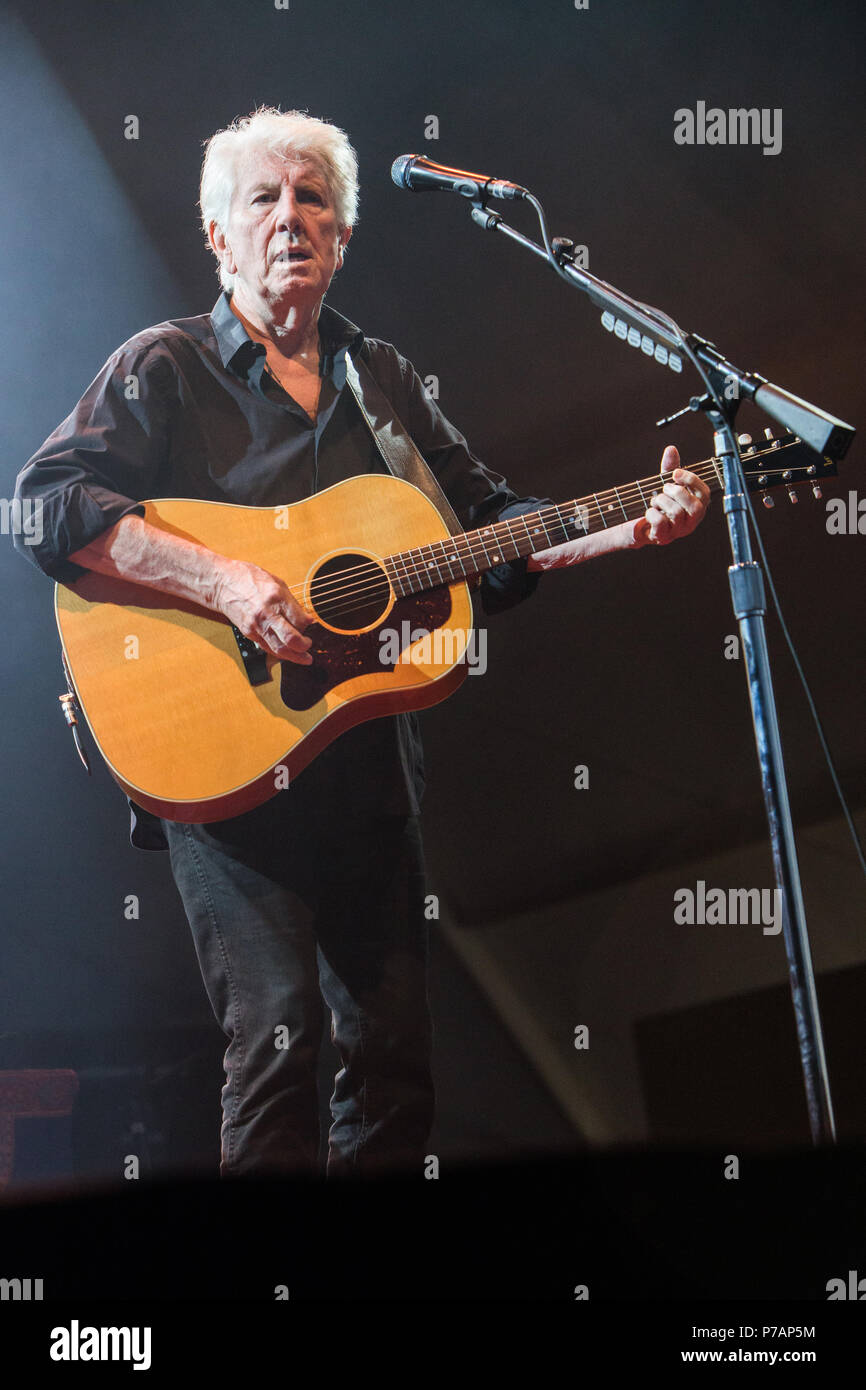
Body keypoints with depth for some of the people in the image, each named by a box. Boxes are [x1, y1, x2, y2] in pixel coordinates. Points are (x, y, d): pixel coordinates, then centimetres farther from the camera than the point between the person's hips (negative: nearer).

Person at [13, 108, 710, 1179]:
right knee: (276, 1035, -14)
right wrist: (227, 582, -24)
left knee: (396, 1049, 6)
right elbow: (51, 506, -14)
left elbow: (487, 528, 15)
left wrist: (628, 528, -1)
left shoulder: (383, 379, 17)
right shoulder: (166, 367, 0)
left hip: (367, 759, 5)